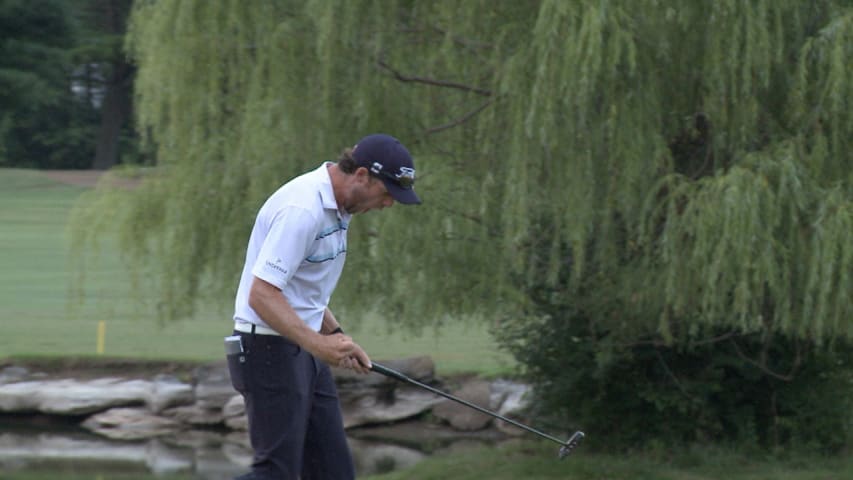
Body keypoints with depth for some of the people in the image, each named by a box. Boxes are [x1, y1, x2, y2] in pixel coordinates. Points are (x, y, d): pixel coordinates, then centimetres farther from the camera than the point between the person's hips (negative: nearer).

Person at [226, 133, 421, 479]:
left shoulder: (336, 207, 10)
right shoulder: (302, 208, -22)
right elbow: (261, 295, -26)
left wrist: (336, 334, 11)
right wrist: (318, 343, -34)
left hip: (303, 348, 10)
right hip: (270, 350, -10)